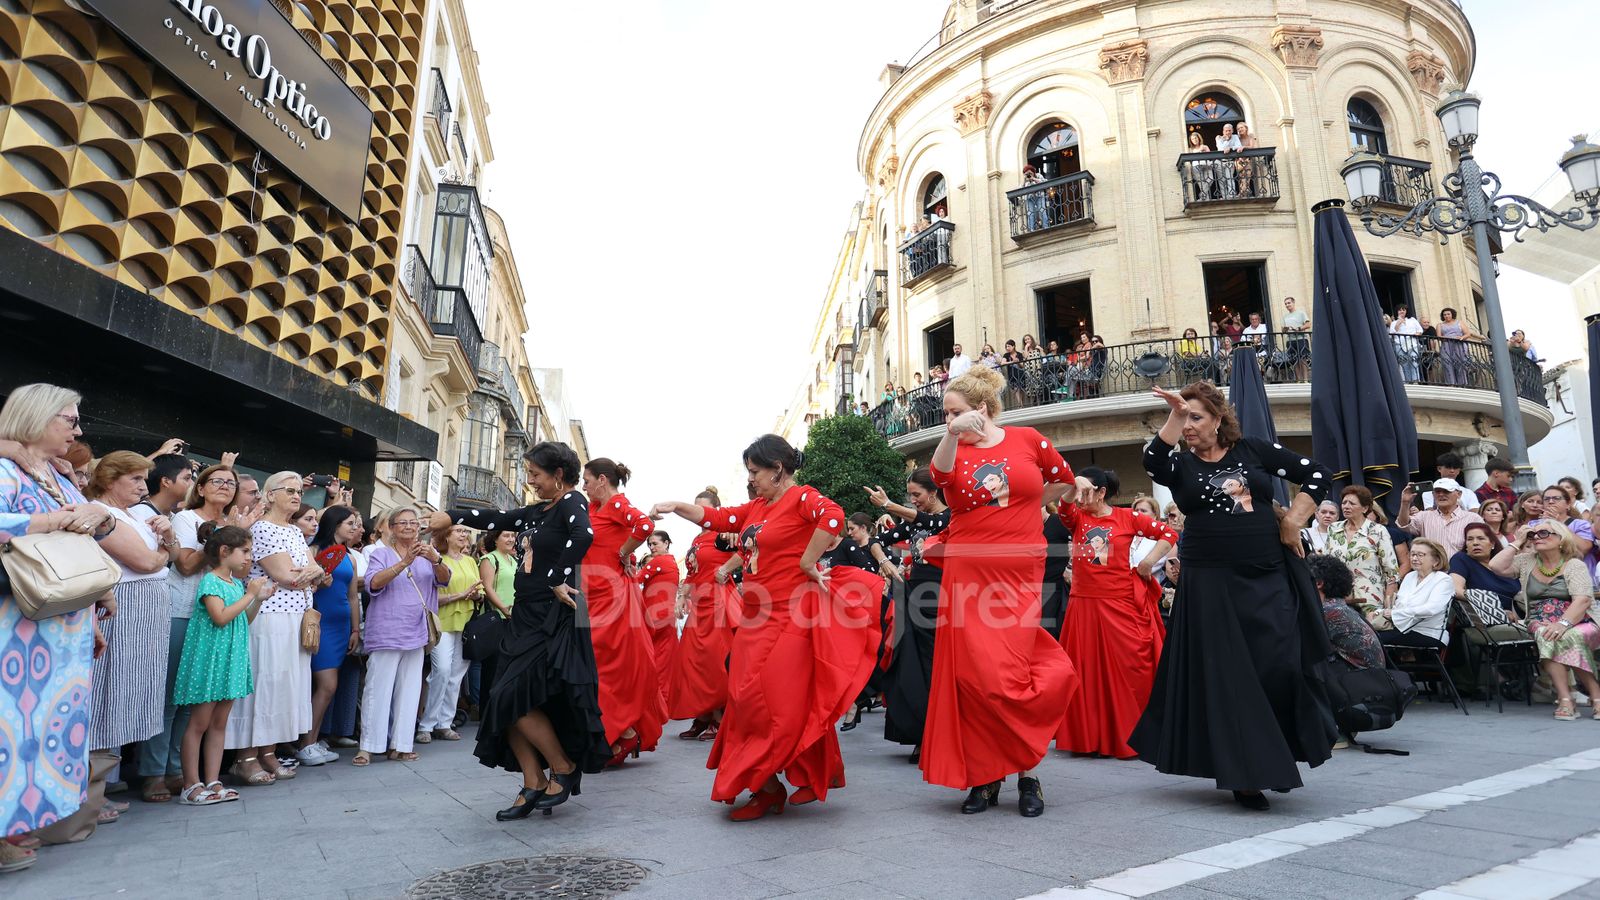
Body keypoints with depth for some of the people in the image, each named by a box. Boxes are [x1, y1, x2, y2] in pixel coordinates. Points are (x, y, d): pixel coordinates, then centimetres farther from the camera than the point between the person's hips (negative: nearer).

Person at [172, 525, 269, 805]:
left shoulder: (237, 583, 12)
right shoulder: (210, 581, -11)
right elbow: (221, 617, -23)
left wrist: (259, 599, 5)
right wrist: (249, 595, -16)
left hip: (231, 659, 8)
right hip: (210, 659, -8)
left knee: (219, 723, 10)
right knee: (198, 723, 1)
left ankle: (212, 782, 15)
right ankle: (191, 786, 8)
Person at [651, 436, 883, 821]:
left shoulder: (802, 498, -10)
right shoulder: (756, 507, 14)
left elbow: (833, 518, -29)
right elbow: (717, 518, 18)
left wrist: (807, 564, -23)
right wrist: (675, 507, 9)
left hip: (790, 619, -8)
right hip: (757, 620, 9)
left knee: (785, 703, -2)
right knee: (751, 701, 11)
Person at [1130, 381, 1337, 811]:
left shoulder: (1253, 450, 6)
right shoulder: (1181, 464, 5)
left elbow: (1317, 475, 8)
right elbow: (1152, 464, -18)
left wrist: (1292, 521, 0)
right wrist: (1173, 418, -21)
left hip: (1269, 578, 1)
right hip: (1211, 583, 0)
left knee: (1281, 666, -3)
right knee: (1226, 676, -1)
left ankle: (1280, 755, 22)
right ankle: (1245, 775, 10)